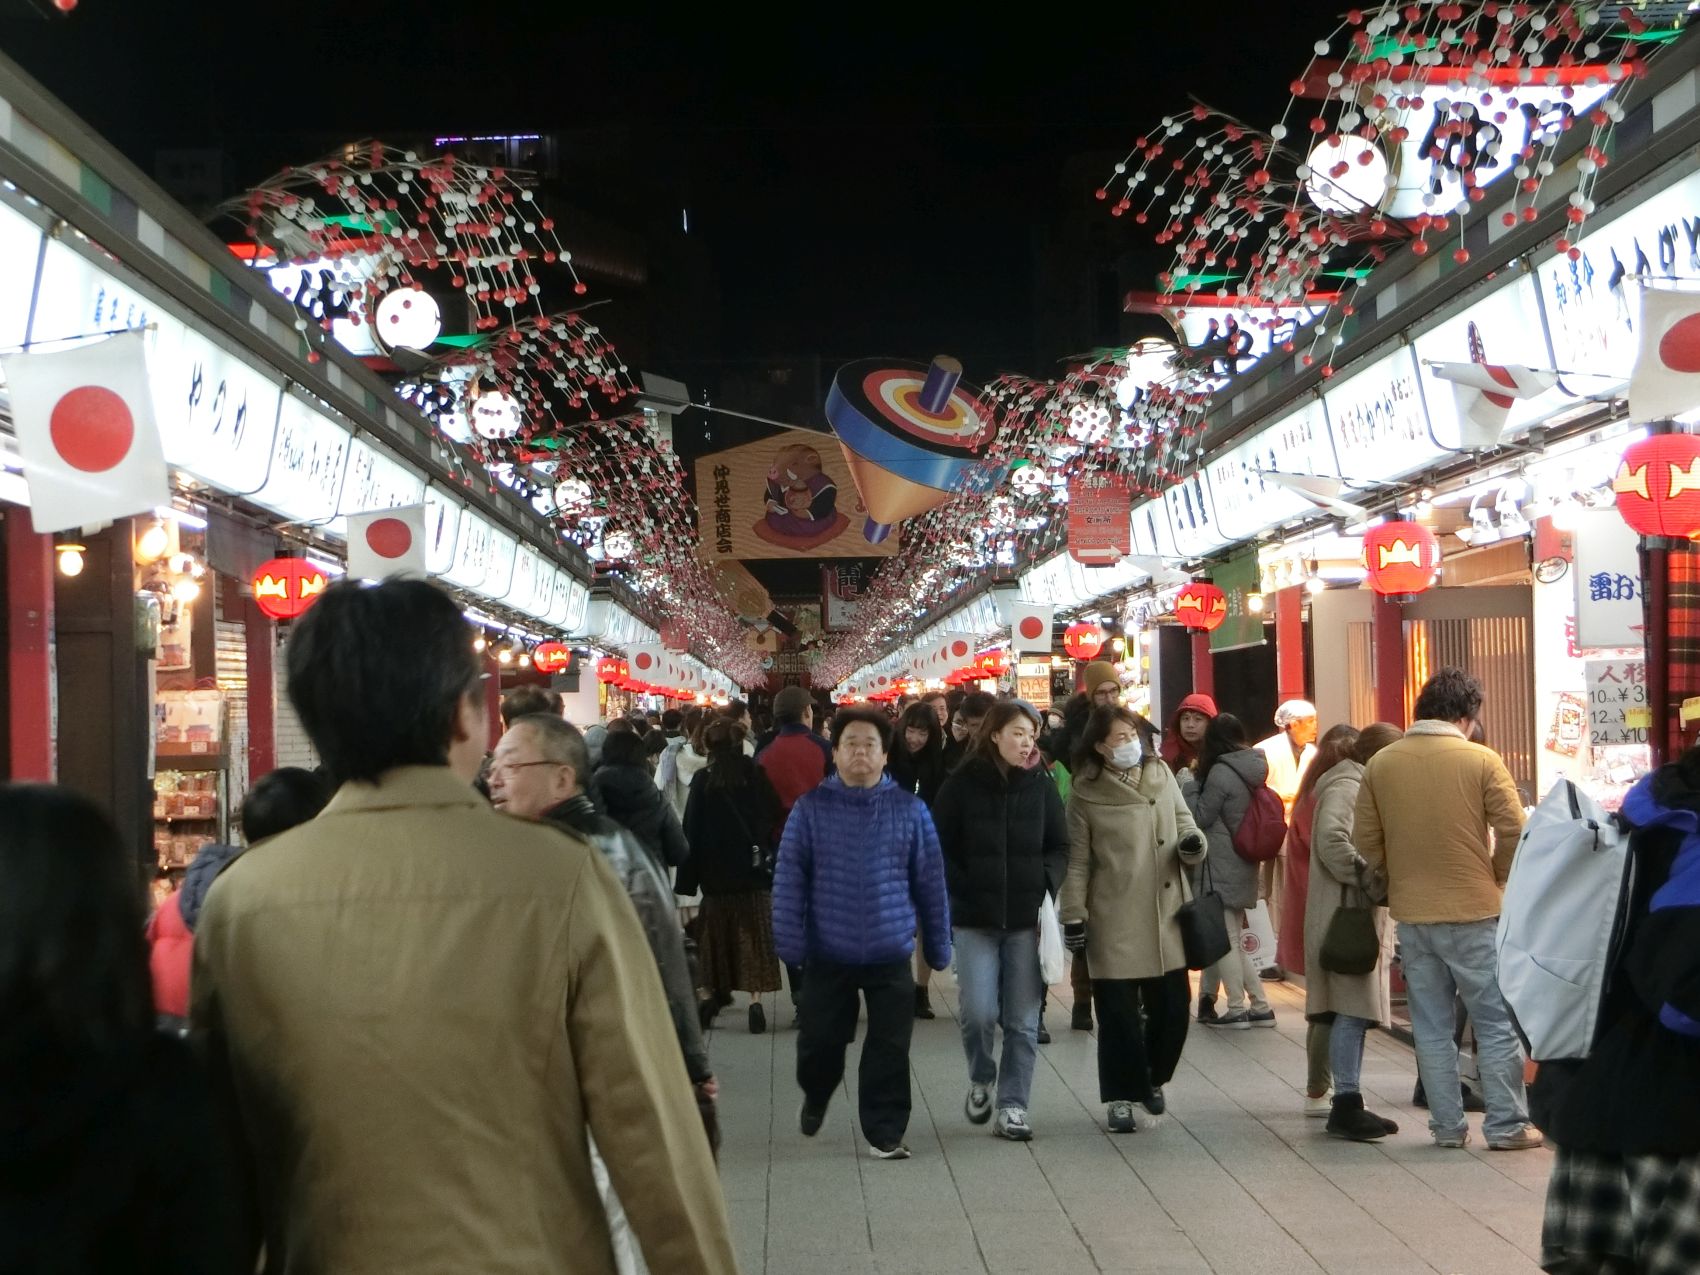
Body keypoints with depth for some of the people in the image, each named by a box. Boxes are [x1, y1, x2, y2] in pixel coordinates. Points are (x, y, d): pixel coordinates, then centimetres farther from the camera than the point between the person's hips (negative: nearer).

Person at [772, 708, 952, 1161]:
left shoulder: (910, 810, 0)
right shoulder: (810, 808, -3)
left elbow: (930, 882, 5)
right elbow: (789, 879, -3)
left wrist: (937, 945, 6)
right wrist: (791, 943, -8)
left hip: (890, 954, 0)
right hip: (828, 954, 0)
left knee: (889, 1047, 2)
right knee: (820, 1041, 9)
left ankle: (885, 1133, 14)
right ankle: (815, 1097, 39)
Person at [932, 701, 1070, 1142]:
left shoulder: (1041, 785, 4)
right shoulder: (963, 784, -3)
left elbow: (1059, 847, 10)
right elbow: (938, 846, 0)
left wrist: (1047, 886, -5)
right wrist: (960, 888, -9)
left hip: (1027, 918, 2)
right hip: (975, 917, -2)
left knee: (1023, 1020, 2)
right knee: (979, 1012, -8)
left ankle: (1013, 1105, 13)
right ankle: (981, 1079, 21)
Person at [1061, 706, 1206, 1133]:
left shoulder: (1161, 775, 6)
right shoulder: (1086, 794, -5)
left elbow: (1184, 821, 15)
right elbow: (1078, 860, -2)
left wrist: (1192, 843, -8)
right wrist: (1073, 915, -5)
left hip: (1166, 916, 4)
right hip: (1115, 923, -4)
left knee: (1172, 1006, 7)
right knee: (1119, 1014, 0)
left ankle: (1153, 1078, 32)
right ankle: (1122, 1097, 14)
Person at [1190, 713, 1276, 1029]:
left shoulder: (1221, 772, -16)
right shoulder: (1253, 769, 9)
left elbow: (1201, 817, -10)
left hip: (1222, 866, -8)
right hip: (1245, 865, 8)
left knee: (1226, 940, 0)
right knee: (1235, 940, 15)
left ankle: (1237, 1009, 3)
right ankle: (1260, 1005, 15)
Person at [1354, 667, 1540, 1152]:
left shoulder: (1381, 764, 1)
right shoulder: (1481, 760, -9)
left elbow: (1366, 842, 4)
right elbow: (1514, 831, -10)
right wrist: (1497, 877, 8)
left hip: (1411, 915, 3)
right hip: (1474, 911, -3)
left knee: (1431, 1027, 11)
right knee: (1496, 1022, 7)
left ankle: (1447, 1126, 15)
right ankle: (1506, 1125, 8)